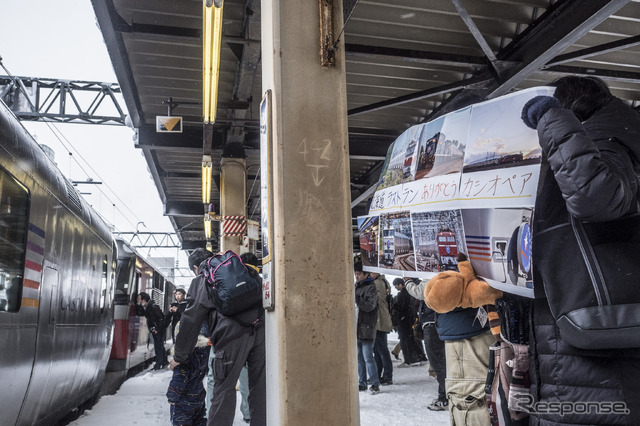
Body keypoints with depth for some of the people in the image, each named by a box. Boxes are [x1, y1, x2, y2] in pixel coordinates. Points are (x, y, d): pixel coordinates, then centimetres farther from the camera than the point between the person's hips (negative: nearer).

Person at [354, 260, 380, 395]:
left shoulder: (371, 288, -8)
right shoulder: (356, 286, 15)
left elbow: (370, 306, -20)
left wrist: (355, 298, -26)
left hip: (366, 328, -7)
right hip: (356, 327, 7)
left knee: (368, 357, -5)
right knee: (359, 357, 12)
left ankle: (375, 384, 6)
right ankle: (362, 383, 21)